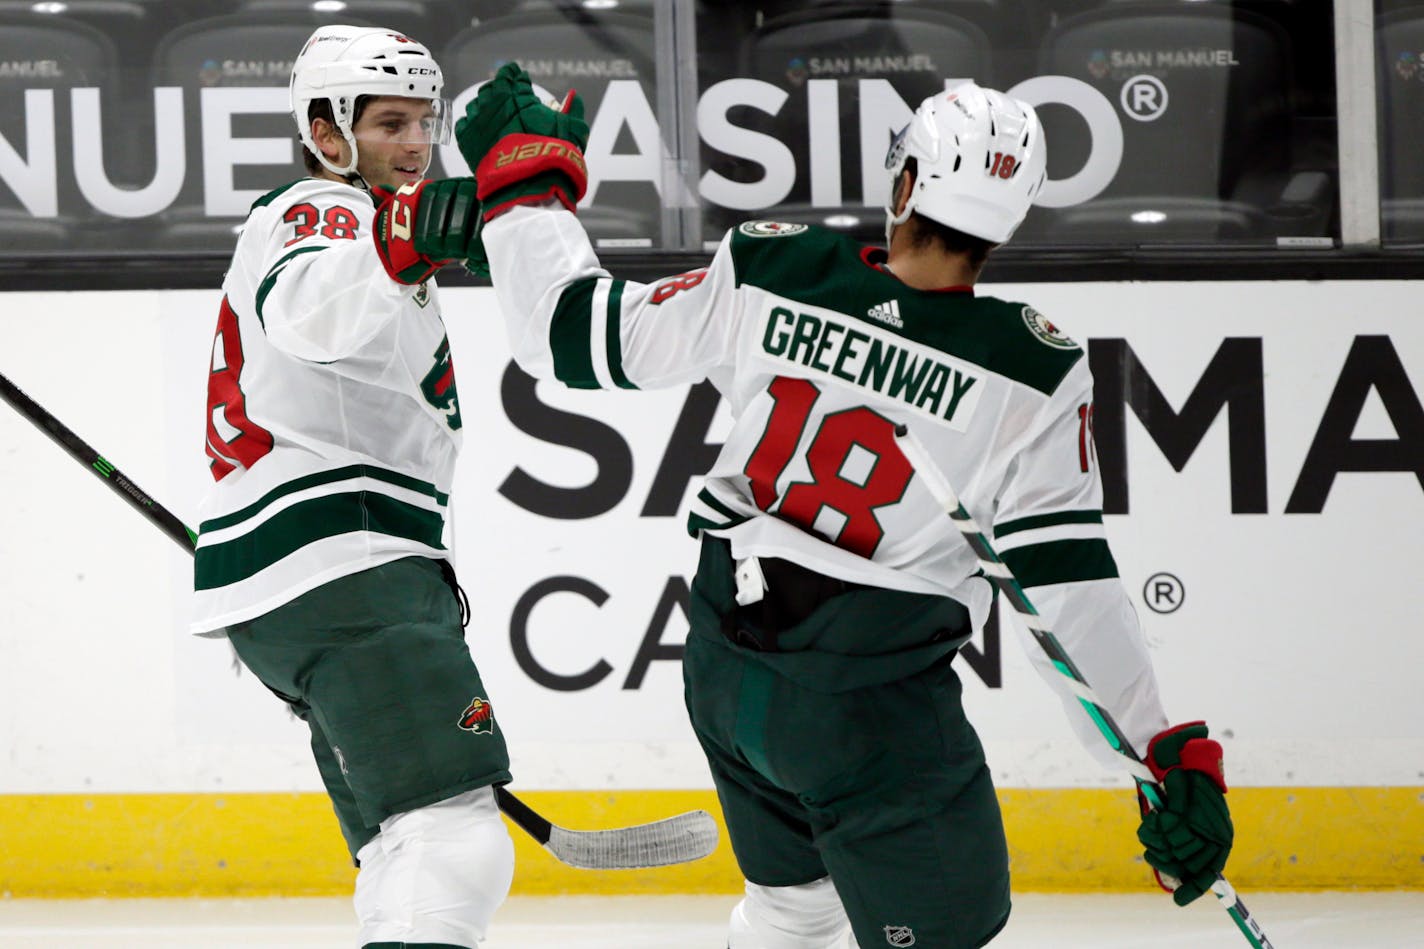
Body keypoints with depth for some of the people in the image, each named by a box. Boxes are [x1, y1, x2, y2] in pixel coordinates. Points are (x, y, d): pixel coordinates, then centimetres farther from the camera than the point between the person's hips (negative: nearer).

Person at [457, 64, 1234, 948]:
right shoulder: (1035, 371, -17)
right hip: (874, 700, -5)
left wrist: (525, 176, 14)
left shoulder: (768, 271, -10)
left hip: (727, 667, 5)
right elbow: (1067, 584, -17)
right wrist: (1171, 753, -11)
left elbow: (576, 335, 0)